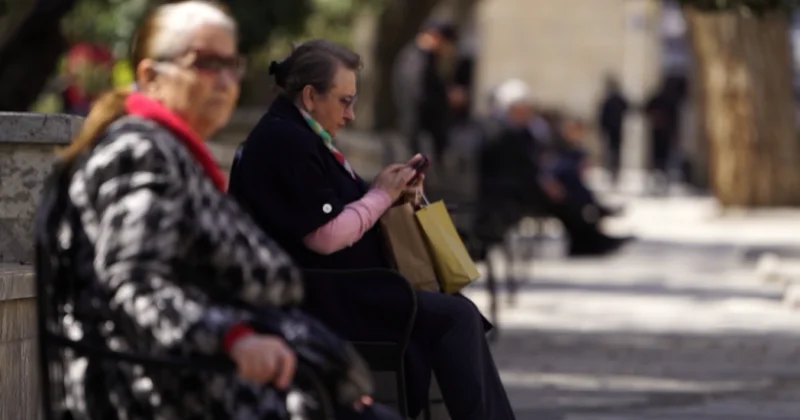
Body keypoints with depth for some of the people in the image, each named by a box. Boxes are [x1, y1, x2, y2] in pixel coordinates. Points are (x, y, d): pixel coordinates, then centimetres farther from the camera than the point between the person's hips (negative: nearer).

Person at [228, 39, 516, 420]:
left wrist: (389, 192, 5)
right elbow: (326, 236, -21)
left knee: (458, 314, 3)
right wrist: (381, 196, -8)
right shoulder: (285, 142, -17)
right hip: (322, 299, -11)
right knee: (456, 317, -15)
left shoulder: (295, 136, 16)